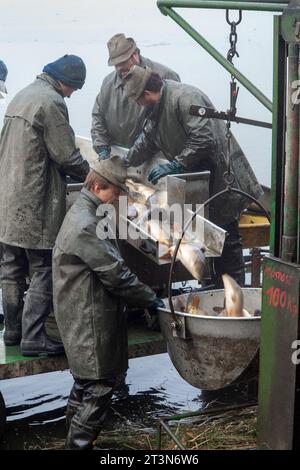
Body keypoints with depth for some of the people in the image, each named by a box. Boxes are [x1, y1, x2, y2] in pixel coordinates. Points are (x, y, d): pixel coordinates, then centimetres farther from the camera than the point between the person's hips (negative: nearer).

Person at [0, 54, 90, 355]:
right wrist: (91, 176, 4)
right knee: (43, 271, -2)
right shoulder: (51, 101, -13)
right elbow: (66, 155, -14)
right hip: (35, 203, -9)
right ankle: (33, 338, -1)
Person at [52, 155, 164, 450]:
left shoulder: (83, 214, 12)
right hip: (90, 320, -11)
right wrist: (150, 300, -12)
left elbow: (108, 264, 17)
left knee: (87, 379, 19)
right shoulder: (85, 225, -22)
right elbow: (115, 273, -22)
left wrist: (144, 297, 14)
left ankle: (76, 436, 30)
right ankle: (79, 442, 5)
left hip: (87, 314, 11)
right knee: (99, 384, -3)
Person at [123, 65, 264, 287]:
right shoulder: (159, 106, 10)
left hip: (220, 180, -10)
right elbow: (147, 140, 24)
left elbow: (203, 139, -29)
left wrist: (175, 165, -26)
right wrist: (125, 163, 23)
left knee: (226, 241, -5)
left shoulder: (185, 98, -22)